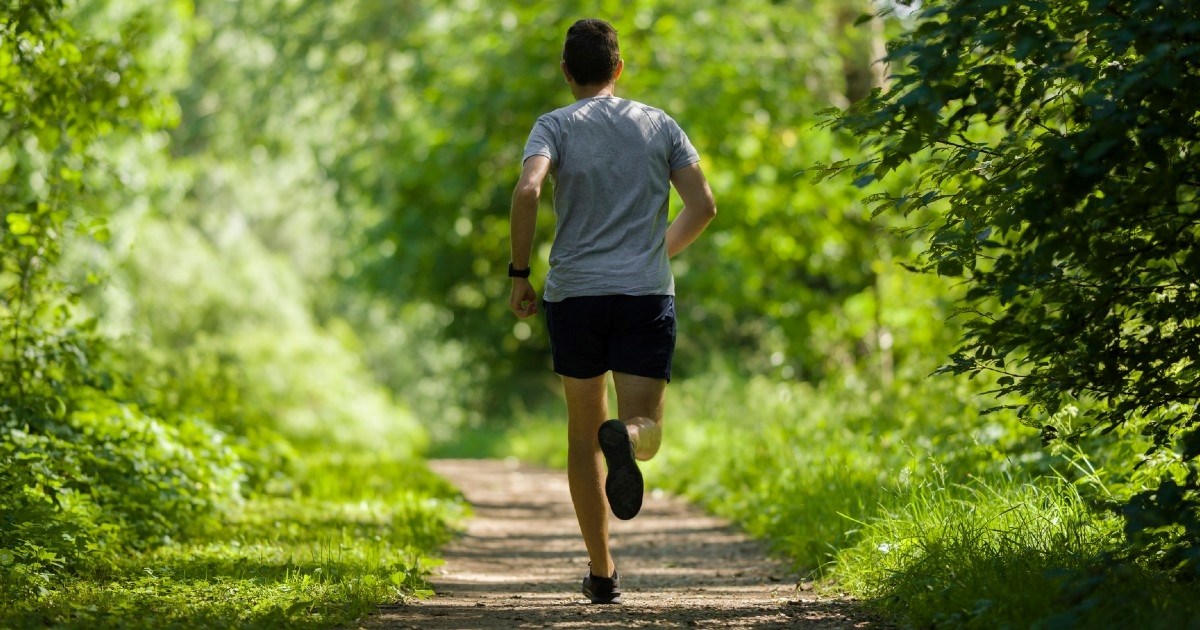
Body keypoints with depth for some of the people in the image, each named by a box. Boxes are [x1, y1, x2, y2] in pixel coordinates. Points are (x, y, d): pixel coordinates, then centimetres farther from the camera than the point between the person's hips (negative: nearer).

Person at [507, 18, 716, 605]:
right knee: (646, 427, 0)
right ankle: (626, 437, -39)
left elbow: (527, 191, -16)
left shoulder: (556, 126, 2)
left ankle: (602, 573, 12)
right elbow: (703, 205, 5)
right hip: (647, 293, 0)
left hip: (574, 293, 0)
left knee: (582, 436, 12)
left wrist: (519, 274, -7)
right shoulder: (659, 124, 9)